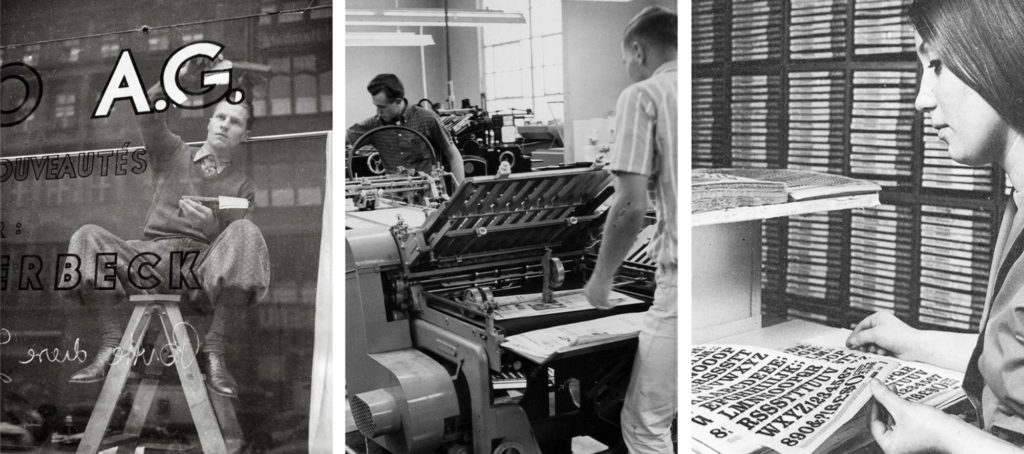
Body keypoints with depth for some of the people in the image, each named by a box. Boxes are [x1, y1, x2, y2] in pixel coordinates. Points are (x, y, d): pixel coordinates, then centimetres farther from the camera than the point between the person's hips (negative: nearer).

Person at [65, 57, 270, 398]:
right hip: (153, 256, 1)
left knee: (245, 232, -32)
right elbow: (147, 114, -1)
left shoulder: (242, 186, 16)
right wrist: (184, 78, -15)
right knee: (89, 238, -23)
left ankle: (214, 346, -28)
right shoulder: (172, 154, 19)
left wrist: (213, 223, -20)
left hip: (203, 267, -1)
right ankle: (111, 342, -18)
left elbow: (234, 246, 3)